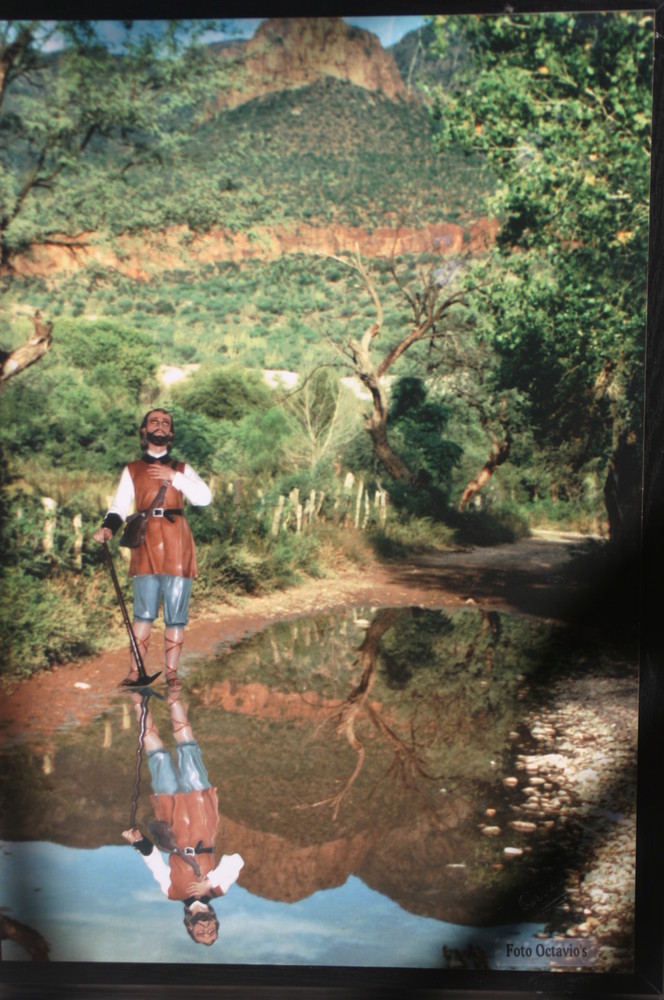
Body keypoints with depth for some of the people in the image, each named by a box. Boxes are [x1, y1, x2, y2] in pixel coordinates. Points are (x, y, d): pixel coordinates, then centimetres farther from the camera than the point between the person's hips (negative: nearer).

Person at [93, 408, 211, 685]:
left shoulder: (181, 468, 18)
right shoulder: (132, 470, 17)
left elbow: (204, 497, 1)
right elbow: (120, 506, 5)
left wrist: (174, 477, -6)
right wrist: (108, 527, -15)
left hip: (176, 543, 0)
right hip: (145, 542, 0)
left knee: (176, 614, -2)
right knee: (143, 613, -3)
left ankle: (171, 672, 2)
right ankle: (134, 672, 1)